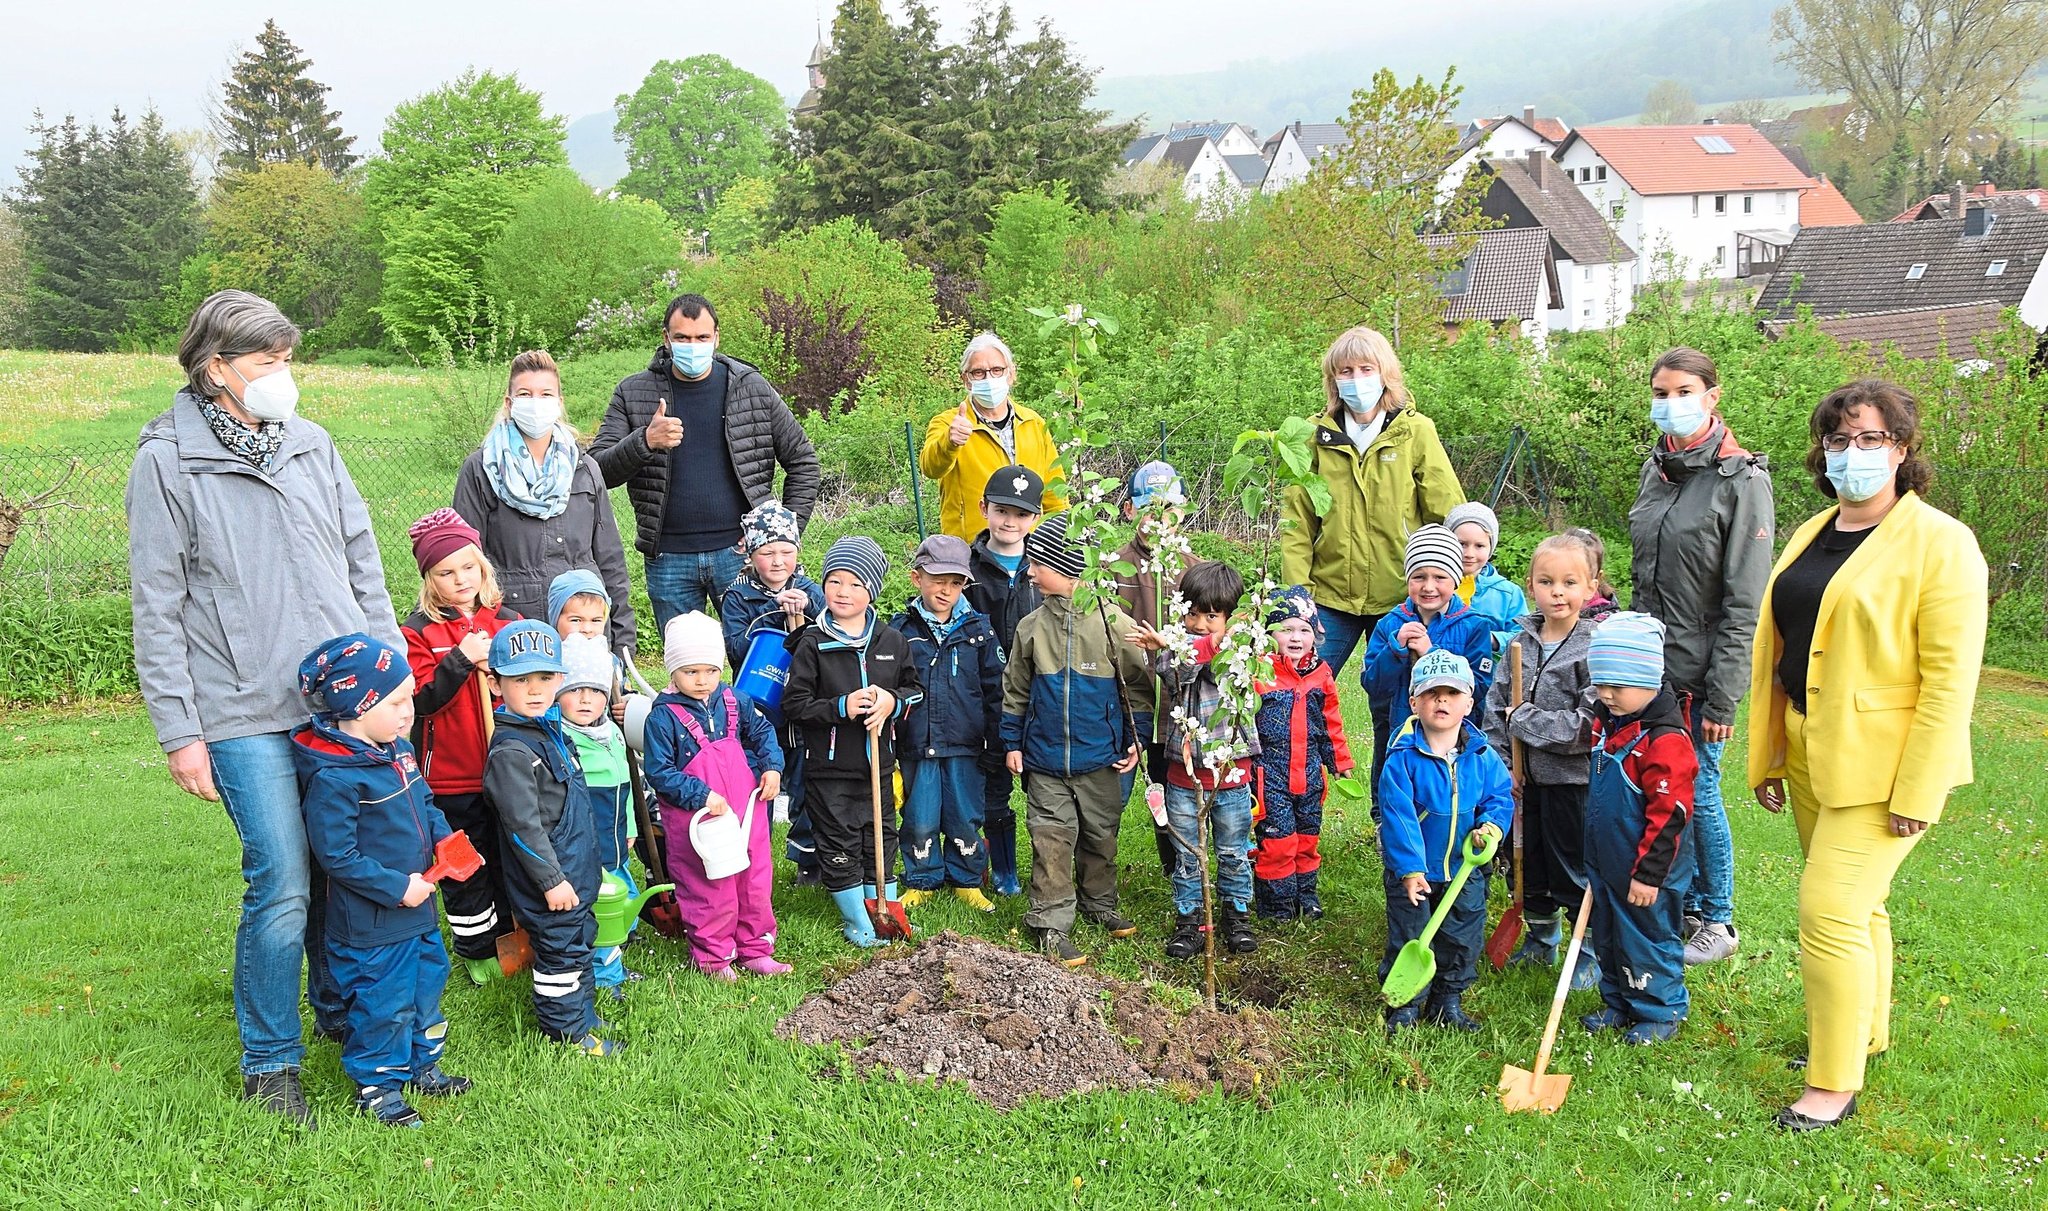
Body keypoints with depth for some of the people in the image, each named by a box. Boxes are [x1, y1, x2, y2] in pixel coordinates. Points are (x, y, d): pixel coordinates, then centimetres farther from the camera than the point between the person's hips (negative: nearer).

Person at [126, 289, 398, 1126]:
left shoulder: (312, 444, 9)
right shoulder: (168, 461, -3)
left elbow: (364, 565, 14)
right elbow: (158, 611, -3)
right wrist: (179, 733, -6)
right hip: (245, 716, -4)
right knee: (282, 887, -5)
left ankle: (343, 1016, 33)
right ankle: (268, 1064, 15)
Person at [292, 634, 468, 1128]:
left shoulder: (398, 749, 2)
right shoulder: (332, 778, -25)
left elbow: (424, 803, 16)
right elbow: (337, 856, -22)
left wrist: (444, 841, -2)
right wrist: (396, 887, -21)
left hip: (416, 905, 9)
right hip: (370, 921, -9)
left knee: (428, 981, 21)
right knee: (385, 1003, 4)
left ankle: (422, 1065, 40)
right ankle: (377, 1085, 24)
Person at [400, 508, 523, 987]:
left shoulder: (506, 620, 4)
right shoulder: (419, 632, -7)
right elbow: (420, 703, -16)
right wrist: (462, 659, -26)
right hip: (450, 777, -3)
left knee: (508, 861, 16)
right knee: (465, 870, 9)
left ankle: (510, 939, 32)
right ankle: (478, 951, 24)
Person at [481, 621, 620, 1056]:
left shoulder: (550, 729, 8)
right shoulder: (510, 751, -23)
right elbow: (523, 825, -24)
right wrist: (551, 879, -22)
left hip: (574, 872, 10)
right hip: (549, 878, -10)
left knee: (581, 939, 21)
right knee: (560, 949, 3)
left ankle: (583, 1014, 36)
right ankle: (566, 1028, 18)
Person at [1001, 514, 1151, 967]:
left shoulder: (1113, 623, -7)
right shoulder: (1031, 627, 0)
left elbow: (1138, 683, 2)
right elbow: (1015, 689, 10)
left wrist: (1136, 738, 0)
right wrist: (1012, 742, 8)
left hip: (1101, 759, -1)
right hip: (1044, 761, 1)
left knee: (1101, 836, 14)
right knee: (1051, 840, -1)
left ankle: (1099, 904, 34)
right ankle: (1051, 924, 5)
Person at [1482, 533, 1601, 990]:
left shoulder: (1596, 647, -15)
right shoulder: (1521, 640, 3)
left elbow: (1588, 724, -21)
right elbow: (1495, 705, 6)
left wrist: (1524, 721, -17)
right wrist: (1502, 761, -4)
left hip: (1571, 779, -6)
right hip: (1523, 777, 6)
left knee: (1575, 871, 6)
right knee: (1526, 865, 19)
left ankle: (1591, 953, 24)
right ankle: (1540, 939, 39)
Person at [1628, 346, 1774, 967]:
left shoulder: (1742, 479, -12)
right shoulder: (1656, 469, 9)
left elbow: (1745, 603, -14)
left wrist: (1722, 698, -16)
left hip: (1698, 672, -6)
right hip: (1647, 665, 6)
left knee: (1697, 794, 3)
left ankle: (1718, 922, 22)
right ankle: (1682, 907, 30)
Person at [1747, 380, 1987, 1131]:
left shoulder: (1939, 543, -12)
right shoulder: (1809, 536, 9)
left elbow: (1951, 675, -16)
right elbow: (1773, 649, 12)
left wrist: (1918, 791, -18)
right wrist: (1765, 756, 11)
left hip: (1880, 762, -7)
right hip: (1809, 755, 7)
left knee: (1830, 910, -8)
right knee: (1855, 904, 20)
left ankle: (1836, 1083, 5)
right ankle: (1865, 1032, 38)